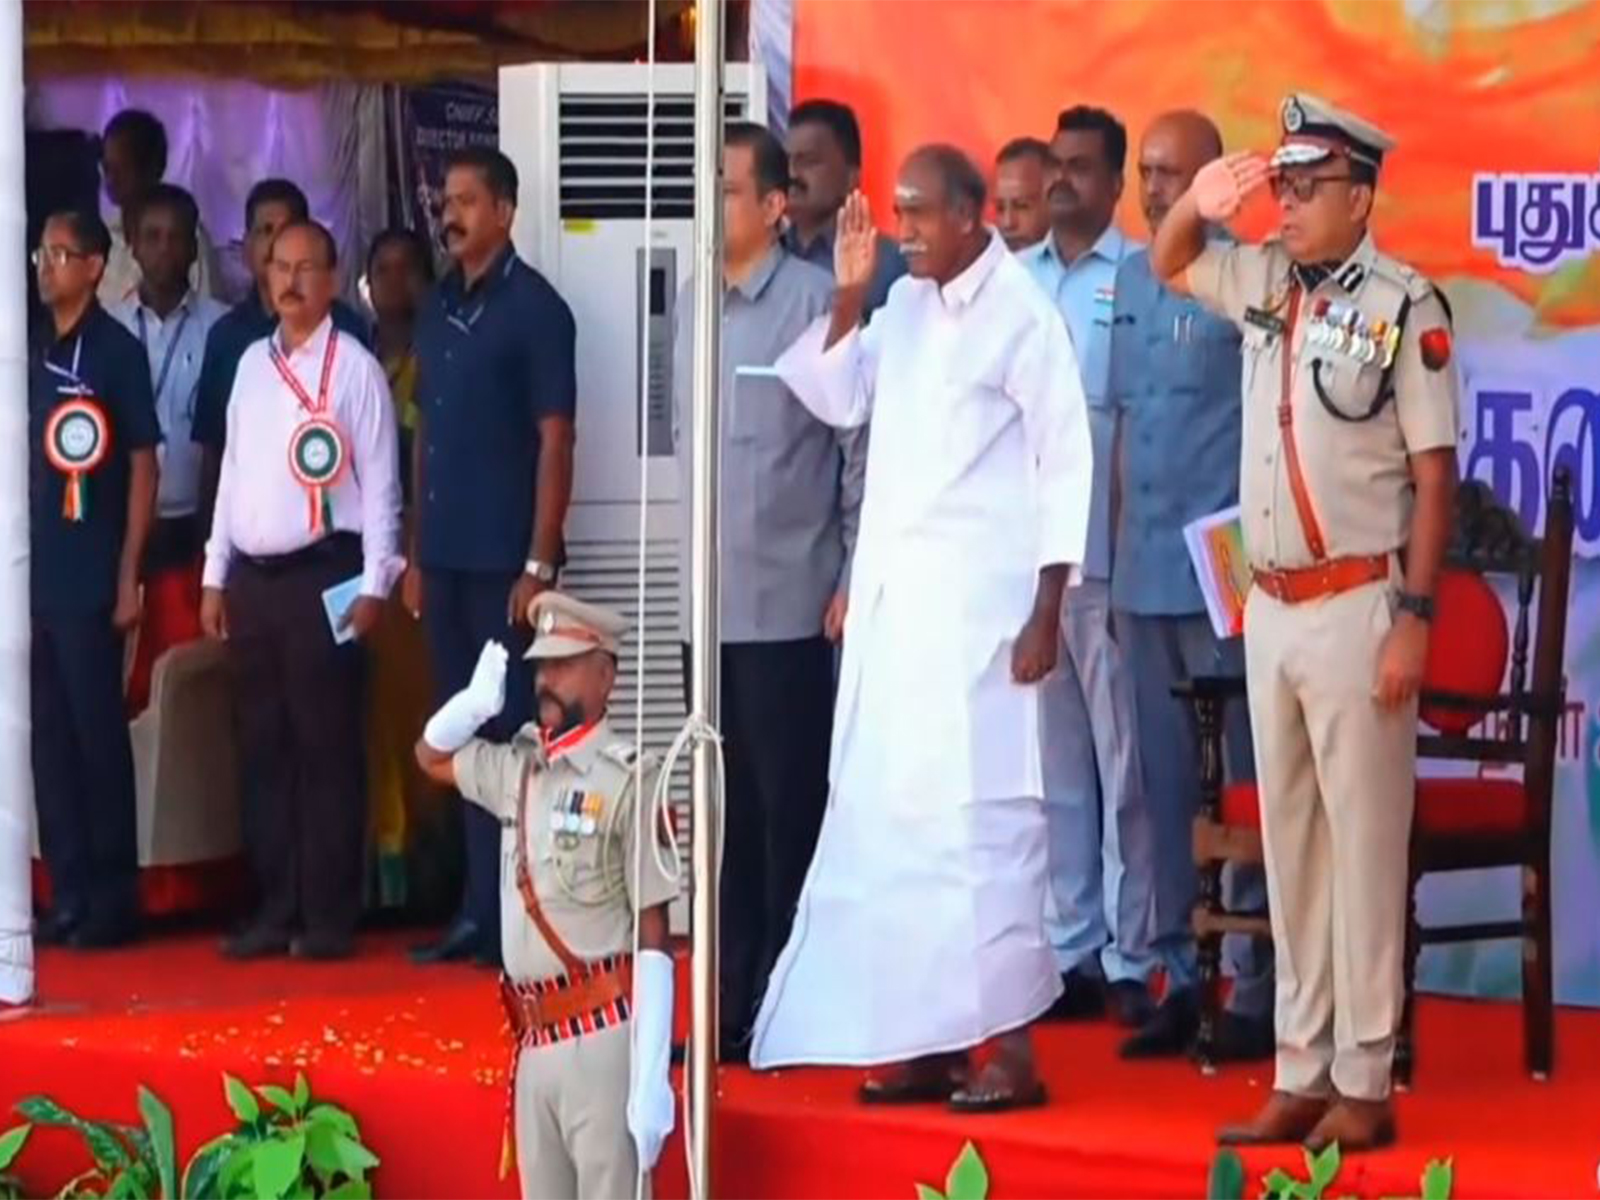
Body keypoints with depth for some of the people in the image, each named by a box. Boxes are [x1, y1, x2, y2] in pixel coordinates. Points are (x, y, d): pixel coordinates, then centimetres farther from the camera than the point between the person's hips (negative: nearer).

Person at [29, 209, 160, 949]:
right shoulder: (34, 354, 12)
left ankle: (112, 899, 5)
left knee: (98, 735, -2)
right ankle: (68, 896, 13)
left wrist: (128, 575, -9)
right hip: (34, 578, 6)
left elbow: (142, 466, -5)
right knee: (48, 738, 7)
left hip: (90, 581, -6)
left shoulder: (118, 351, -4)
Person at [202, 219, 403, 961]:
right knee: (263, 748, 8)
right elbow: (232, 472, 17)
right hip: (252, 577, 6)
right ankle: (274, 910, 14)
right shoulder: (251, 364, 14)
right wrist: (215, 576, 13)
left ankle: (330, 916, 2)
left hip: (322, 575, -6)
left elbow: (378, 479, -7)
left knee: (326, 748, -3)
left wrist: (374, 582, -12)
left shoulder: (354, 368, -4)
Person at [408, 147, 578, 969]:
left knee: (513, 733, -2)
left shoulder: (534, 308, -6)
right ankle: (479, 909, 16)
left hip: (505, 559, -6)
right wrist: (416, 552, 12)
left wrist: (539, 562, -14)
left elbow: (554, 439, -9)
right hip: (446, 557, 6)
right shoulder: (437, 309, 12)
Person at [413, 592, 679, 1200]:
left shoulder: (628, 781, -10)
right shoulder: (518, 768, 11)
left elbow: (654, 941, -12)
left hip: (604, 1037, -8)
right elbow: (432, 754, 32)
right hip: (534, 1042, 8)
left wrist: (651, 1078, -17)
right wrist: (480, 698, 10)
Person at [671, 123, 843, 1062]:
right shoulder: (692, 303, 10)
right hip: (707, 602, 6)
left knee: (790, 812, 0)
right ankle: (733, 1004, 18)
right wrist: (697, 541, 15)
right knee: (726, 812, 11)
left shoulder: (816, 299, -9)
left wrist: (853, 579, -10)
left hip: (788, 604, -6)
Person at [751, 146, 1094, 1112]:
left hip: (979, 601, -7)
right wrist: (848, 298, 5)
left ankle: (1008, 1045, -3)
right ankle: (926, 1035, 13)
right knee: (891, 815, 7)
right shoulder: (903, 306, 11)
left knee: (978, 813, -8)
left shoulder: (1021, 317, -9)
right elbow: (839, 400, 21)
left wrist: (1047, 611, -13)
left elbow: (1065, 462, -9)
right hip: (891, 596, 7)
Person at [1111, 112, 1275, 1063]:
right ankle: (1182, 977, 17)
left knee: (1239, 786, -3)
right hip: (1144, 579, 7)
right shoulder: (1129, 281, 14)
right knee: (1167, 786, 10)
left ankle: (1255, 990, 2)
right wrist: (1115, 554, 15)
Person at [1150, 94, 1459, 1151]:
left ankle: (1365, 1084, 1)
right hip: (1270, 607, 7)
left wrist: (1415, 616, -15)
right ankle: (1300, 1075, 16)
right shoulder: (1265, 284, 9)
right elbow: (1167, 263, 27)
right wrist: (1201, 200, 4)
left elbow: (1434, 473, -11)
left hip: (1354, 607, -7)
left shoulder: (1404, 306, -10)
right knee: (1289, 843, 10)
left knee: (1362, 843, -3)